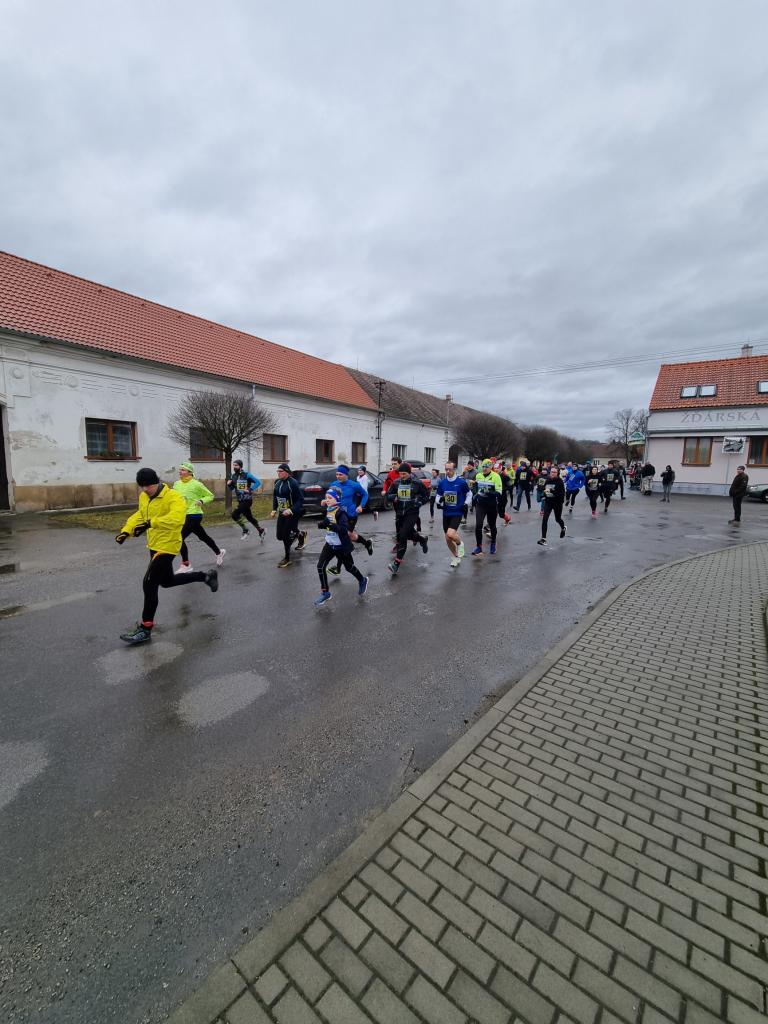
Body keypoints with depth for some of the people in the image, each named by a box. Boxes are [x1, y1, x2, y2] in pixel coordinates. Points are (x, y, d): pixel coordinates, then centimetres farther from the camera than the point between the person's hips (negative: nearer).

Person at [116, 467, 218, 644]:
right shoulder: (143, 497, 4)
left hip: (167, 546, -10)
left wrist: (151, 523, -46)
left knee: (149, 584, -10)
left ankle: (145, 629, 4)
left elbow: (177, 518, -39)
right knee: (167, 581, 23)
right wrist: (126, 531, 1)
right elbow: (140, 515, 17)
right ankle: (206, 576, 40)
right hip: (154, 545, 10)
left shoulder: (173, 497, -22)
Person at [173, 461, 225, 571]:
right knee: (203, 537, 18)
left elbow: (210, 496, -4)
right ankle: (219, 552, 40)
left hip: (194, 515, -7)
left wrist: (201, 501, -21)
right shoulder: (177, 484, 5)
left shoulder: (196, 484, -13)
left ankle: (186, 565, 2)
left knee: (180, 538, -12)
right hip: (184, 516, 7)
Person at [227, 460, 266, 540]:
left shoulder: (247, 475, -13)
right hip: (240, 501, 7)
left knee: (235, 514, -17)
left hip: (247, 500, -7)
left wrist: (250, 490, -21)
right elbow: (231, 489, 16)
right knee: (249, 517, 16)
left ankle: (245, 530, 2)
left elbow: (258, 482, -13)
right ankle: (261, 530, 35)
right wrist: (229, 484, -6)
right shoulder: (233, 476, 6)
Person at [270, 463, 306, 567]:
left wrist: (291, 510, -29)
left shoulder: (293, 483, -18)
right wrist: (274, 509, 6)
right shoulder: (277, 482, 2)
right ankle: (300, 534, 37)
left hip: (292, 514, -7)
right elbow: (275, 496, 16)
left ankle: (287, 558, 14)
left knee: (285, 536, -6)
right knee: (279, 536, 9)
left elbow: (300, 500, -18)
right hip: (282, 513, 7)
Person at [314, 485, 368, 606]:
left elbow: (344, 529, -30)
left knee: (349, 567, 13)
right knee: (320, 566, -4)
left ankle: (362, 581, 42)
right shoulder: (327, 510, 3)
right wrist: (321, 524, -6)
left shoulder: (341, 512, -21)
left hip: (341, 546, -6)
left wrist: (330, 524, -38)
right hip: (330, 544, 6)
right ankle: (325, 593, 9)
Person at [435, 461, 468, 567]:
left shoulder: (461, 482, -9)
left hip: (457, 513, -4)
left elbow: (469, 494, 5)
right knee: (448, 539, 9)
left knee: (450, 534, -25)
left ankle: (460, 543, 11)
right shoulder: (442, 482, 1)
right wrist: (439, 501, -10)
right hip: (446, 513, 5)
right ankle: (456, 557, 32)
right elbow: (438, 496, 11)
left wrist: (466, 504, -8)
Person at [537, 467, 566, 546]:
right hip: (548, 502, 3)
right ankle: (543, 538, -12)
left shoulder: (559, 481, -12)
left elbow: (562, 493, -22)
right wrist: (544, 495, 7)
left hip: (557, 503, -3)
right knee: (544, 519, -12)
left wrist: (551, 491, -32)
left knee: (558, 519, 16)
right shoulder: (547, 480, 3)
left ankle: (563, 528, 53)